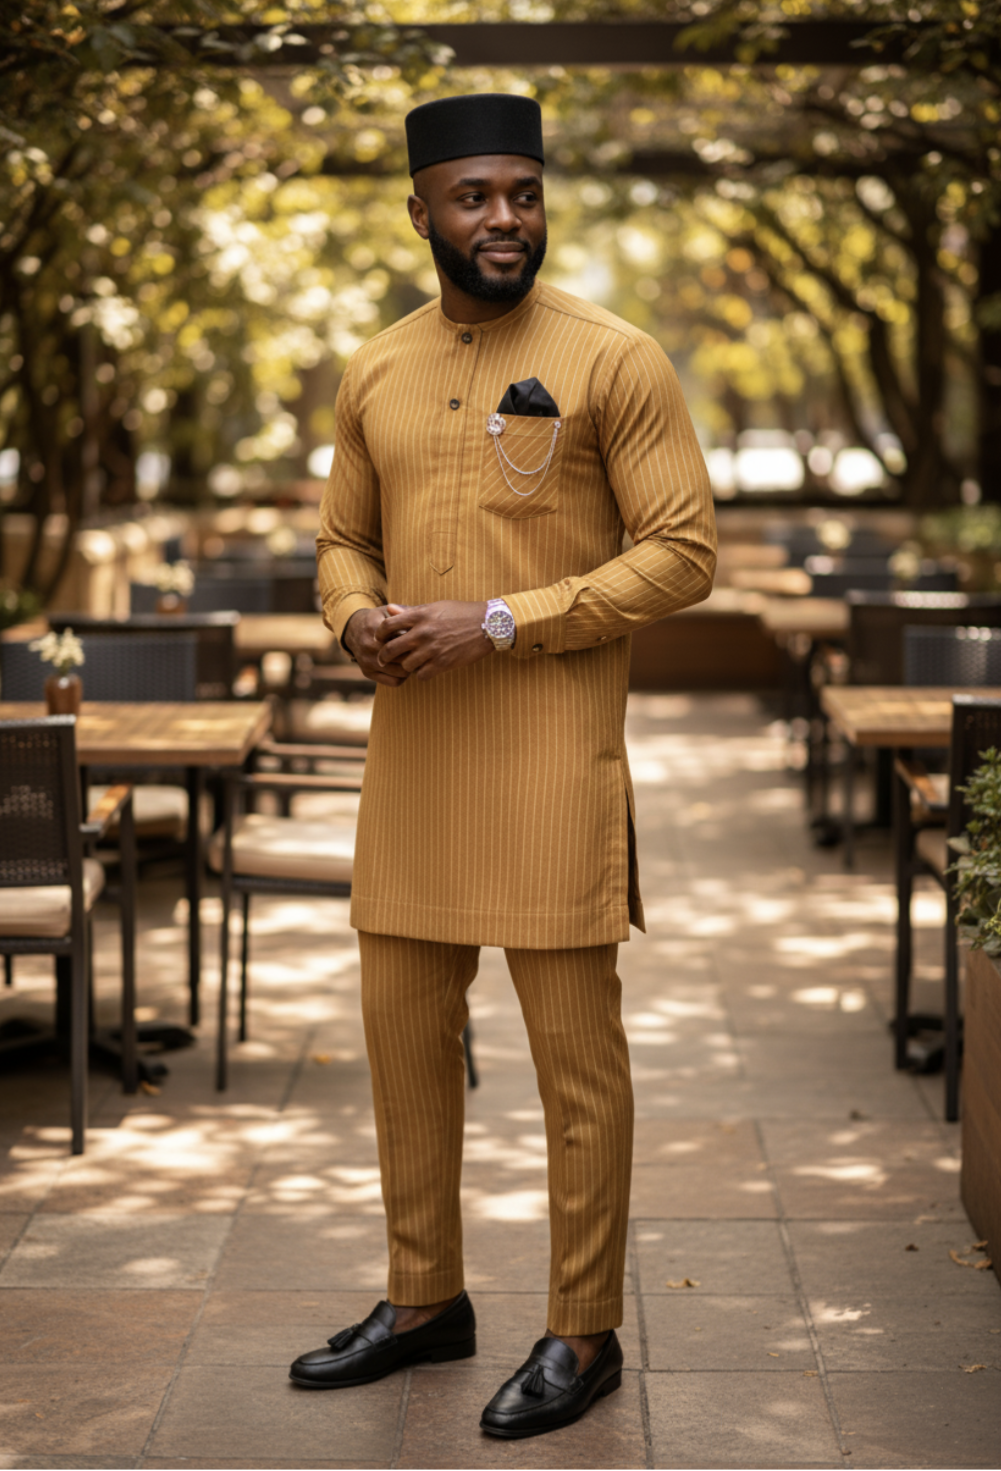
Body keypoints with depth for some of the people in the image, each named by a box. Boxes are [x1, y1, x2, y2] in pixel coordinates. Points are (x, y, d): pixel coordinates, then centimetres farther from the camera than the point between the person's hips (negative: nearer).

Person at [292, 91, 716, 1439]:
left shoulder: (613, 361, -6)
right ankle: (425, 1301, 28)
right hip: (411, 749, 6)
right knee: (404, 1035, 12)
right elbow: (343, 542, 19)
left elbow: (683, 555, -9)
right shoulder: (376, 375, 10)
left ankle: (585, 1334, 14)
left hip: (554, 753, -5)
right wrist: (357, 619, -5)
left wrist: (499, 623, -17)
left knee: (575, 1053, 1)